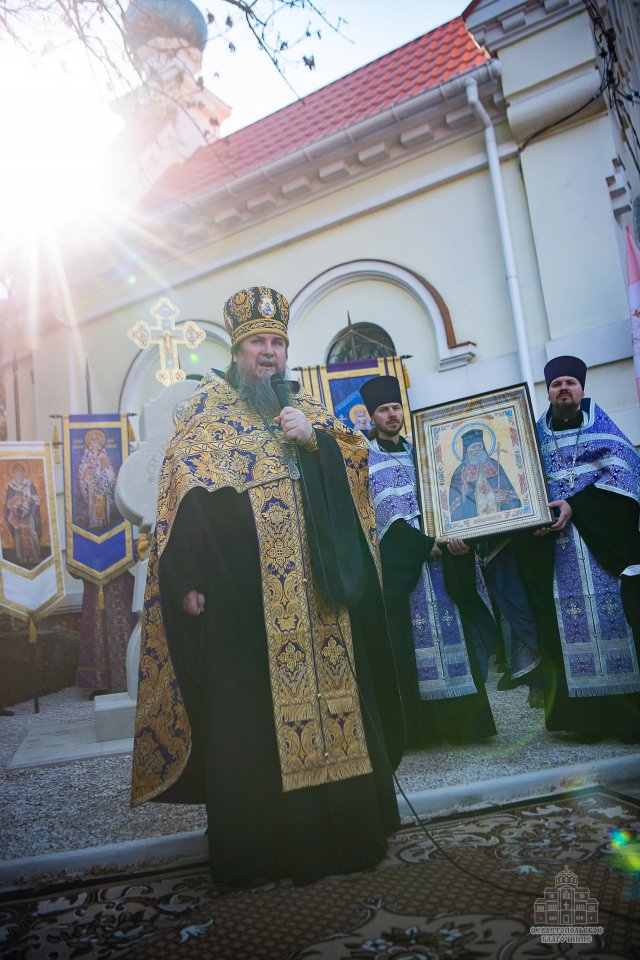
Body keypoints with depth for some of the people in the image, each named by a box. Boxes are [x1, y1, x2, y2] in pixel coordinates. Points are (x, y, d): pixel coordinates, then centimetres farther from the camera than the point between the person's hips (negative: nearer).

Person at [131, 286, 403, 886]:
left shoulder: (304, 408, 19)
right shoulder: (209, 408, 6)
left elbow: (356, 458, 11)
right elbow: (182, 492, -4)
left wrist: (314, 437, -8)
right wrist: (189, 579, -13)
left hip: (313, 587, 4)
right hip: (242, 592, -4)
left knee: (326, 688, 7)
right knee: (250, 712, -1)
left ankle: (342, 825, 21)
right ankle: (256, 842, 12)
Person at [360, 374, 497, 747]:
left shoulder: (416, 451, 18)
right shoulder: (367, 458, 2)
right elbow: (383, 514, -9)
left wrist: (453, 535, -8)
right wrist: (423, 543, -16)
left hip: (437, 552, 5)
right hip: (398, 559, -5)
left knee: (449, 628, 2)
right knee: (410, 637, -6)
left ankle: (460, 718, 8)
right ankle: (418, 725, 1)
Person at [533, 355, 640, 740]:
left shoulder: (599, 422, 8)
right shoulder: (537, 432, 15)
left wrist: (575, 505, -16)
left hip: (603, 535, -2)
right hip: (560, 543, 2)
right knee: (571, 617, -1)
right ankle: (585, 713, 4)